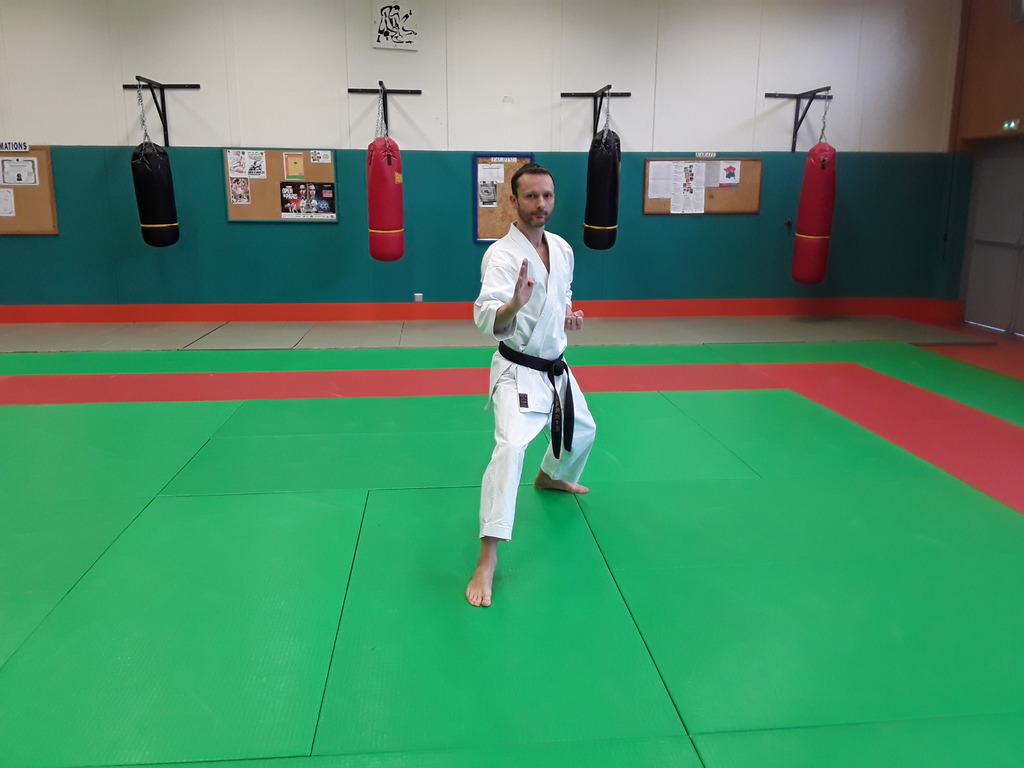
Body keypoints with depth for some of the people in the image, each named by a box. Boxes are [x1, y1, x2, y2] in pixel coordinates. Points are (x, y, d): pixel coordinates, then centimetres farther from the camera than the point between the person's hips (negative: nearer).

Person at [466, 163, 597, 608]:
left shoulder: (563, 248, 2)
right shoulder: (501, 255, -21)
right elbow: (487, 322, -32)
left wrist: (570, 313, 1)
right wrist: (514, 305, -52)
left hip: (556, 367, 8)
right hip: (518, 371, -8)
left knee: (582, 431, 26)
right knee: (511, 447, -26)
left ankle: (551, 478, 59)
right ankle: (487, 560, -20)